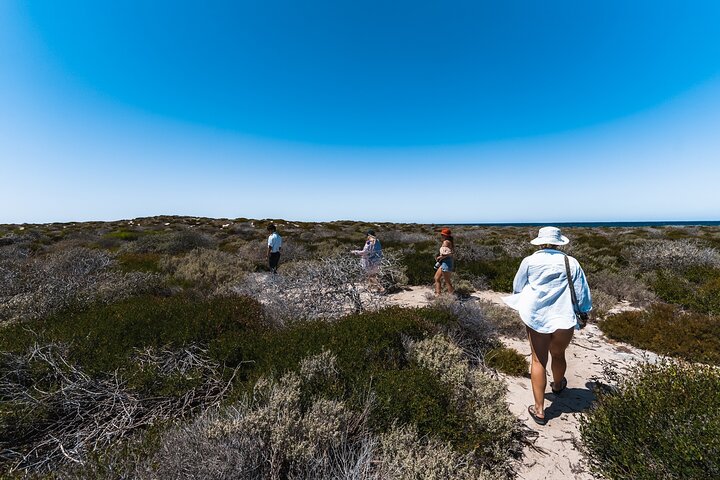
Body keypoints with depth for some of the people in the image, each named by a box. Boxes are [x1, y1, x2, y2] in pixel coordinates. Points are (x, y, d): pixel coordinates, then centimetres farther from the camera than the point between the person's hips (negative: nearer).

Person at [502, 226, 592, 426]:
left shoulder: (529, 261, -5)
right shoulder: (571, 262, -3)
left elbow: (517, 288, 5)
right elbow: (582, 293, 4)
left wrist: (525, 306, 26)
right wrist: (583, 312, 21)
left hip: (535, 317, -1)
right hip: (563, 318, 2)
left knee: (538, 360, 9)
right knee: (558, 355, 25)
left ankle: (539, 410, 13)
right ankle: (557, 385, 54)